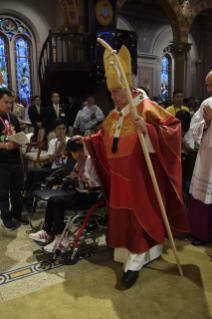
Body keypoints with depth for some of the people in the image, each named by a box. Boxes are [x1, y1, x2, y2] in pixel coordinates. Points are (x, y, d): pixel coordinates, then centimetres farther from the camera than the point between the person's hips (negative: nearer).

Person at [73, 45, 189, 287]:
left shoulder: (146, 107, -11)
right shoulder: (114, 115, 12)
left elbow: (173, 126, -18)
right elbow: (104, 140, 19)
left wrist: (147, 129, -31)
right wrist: (85, 140, 9)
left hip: (140, 176, -7)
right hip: (120, 176, 8)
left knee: (139, 215, 0)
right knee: (122, 214, 15)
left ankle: (135, 263, 12)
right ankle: (128, 253, 35)